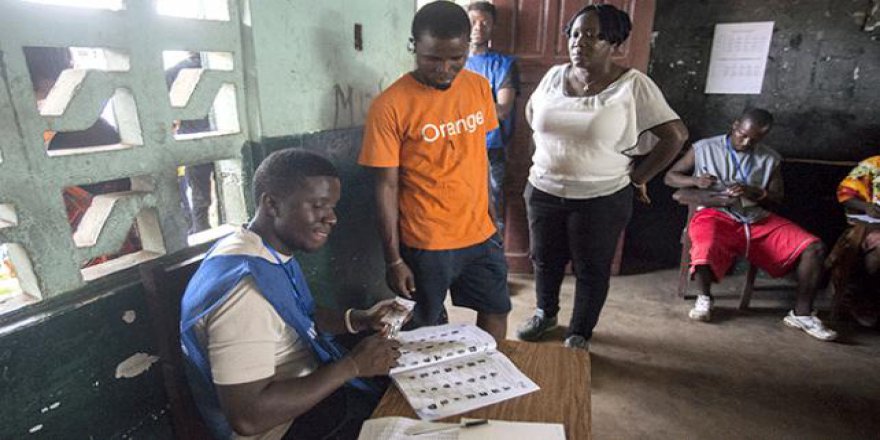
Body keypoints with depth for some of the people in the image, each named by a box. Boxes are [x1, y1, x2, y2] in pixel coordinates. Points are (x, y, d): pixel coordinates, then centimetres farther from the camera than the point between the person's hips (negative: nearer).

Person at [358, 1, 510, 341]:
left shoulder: (478, 87, 0)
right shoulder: (390, 106, -17)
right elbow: (387, 186, -13)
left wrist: (486, 214, 14)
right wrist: (393, 259, -12)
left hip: (480, 234, 5)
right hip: (425, 244, -5)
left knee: (495, 310, 20)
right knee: (428, 331, 15)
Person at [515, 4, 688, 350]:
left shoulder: (633, 85, -13)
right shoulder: (555, 75, 0)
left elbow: (676, 134, -10)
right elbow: (531, 109, 20)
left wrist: (638, 177, -6)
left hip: (601, 199, -4)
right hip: (543, 190, 4)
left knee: (591, 270, 12)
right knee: (544, 259, 18)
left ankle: (579, 334, 34)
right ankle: (545, 314, 44)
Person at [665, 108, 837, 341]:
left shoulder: (770, 158, 14)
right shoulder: (704, 148, 6)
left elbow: (777, 198, 15)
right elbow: (670, 176, 9)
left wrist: (755, 192, -8)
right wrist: (696, 180, -12)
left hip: (759, 219, 4)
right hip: (716, 215, -4)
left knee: (813, 247, -16)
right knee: (705, 253, -35)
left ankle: (802, 313, 0)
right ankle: (705, 297, 0)